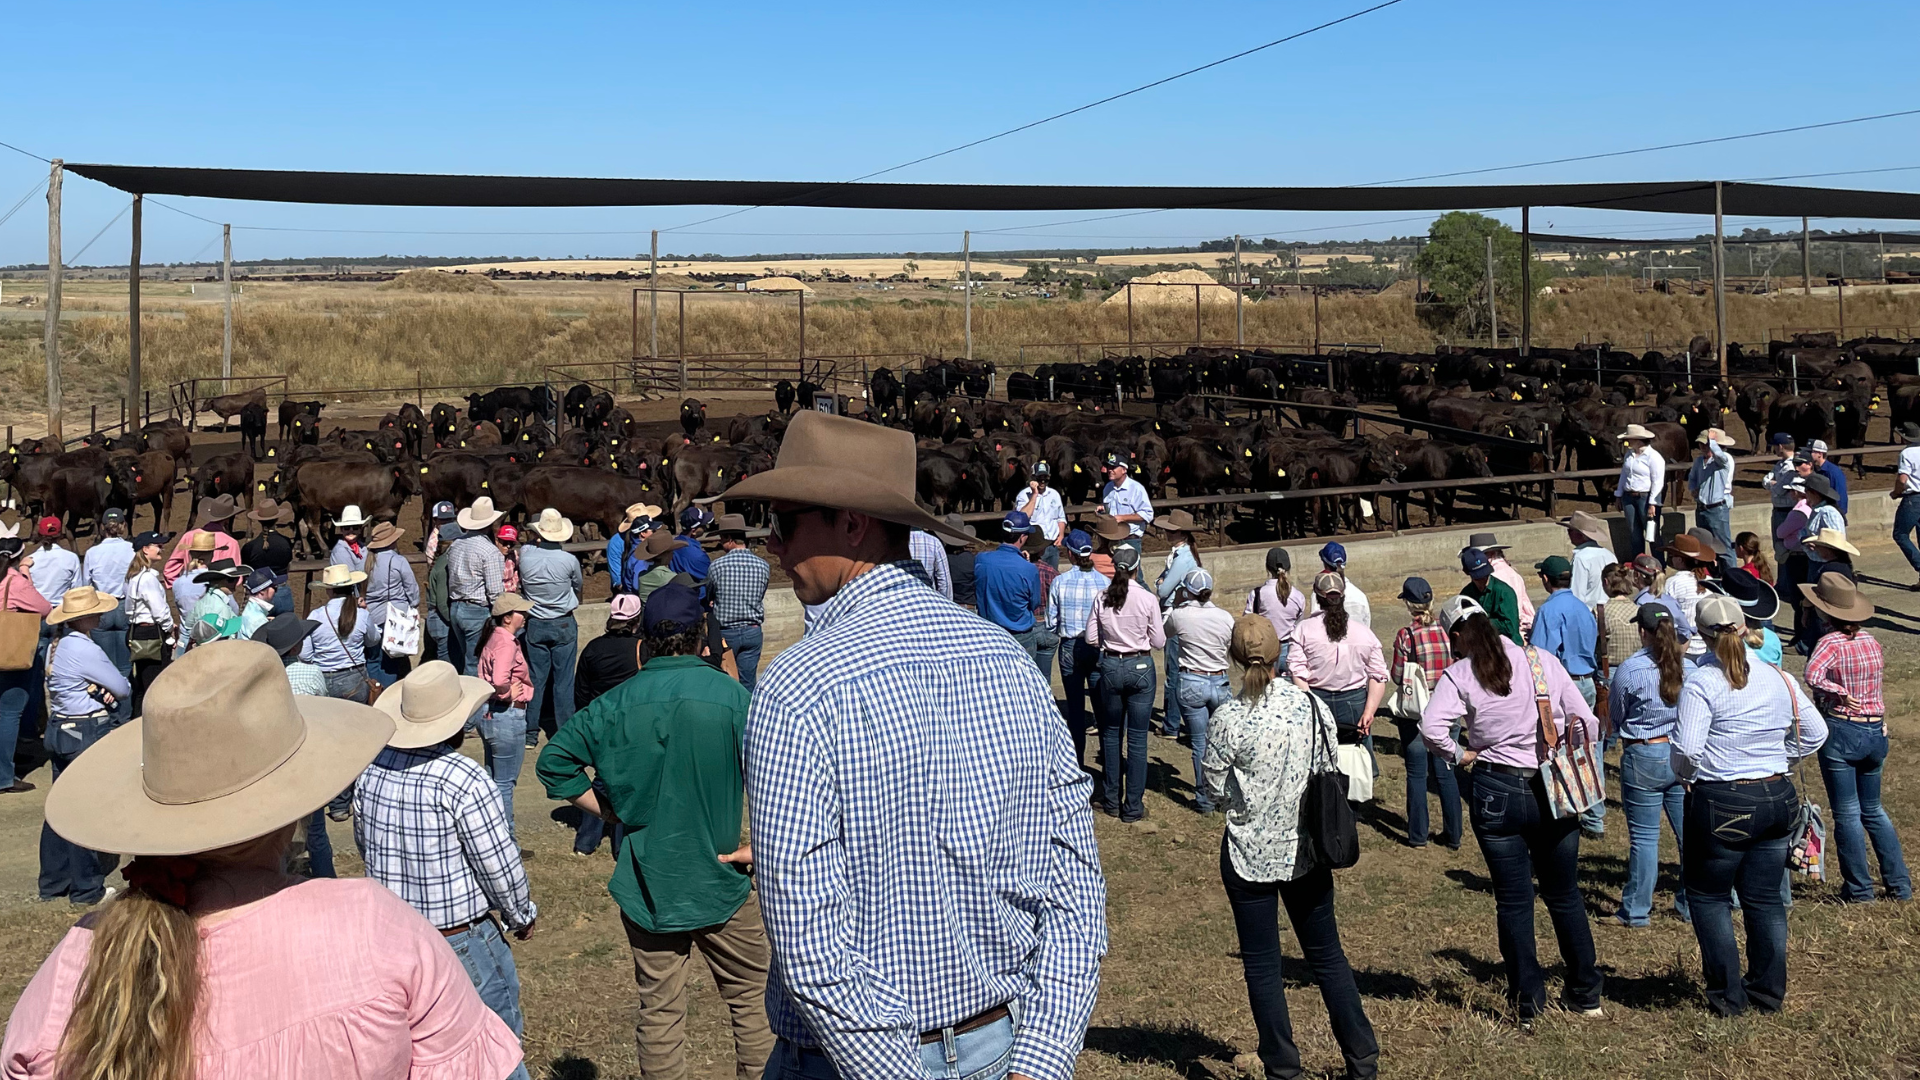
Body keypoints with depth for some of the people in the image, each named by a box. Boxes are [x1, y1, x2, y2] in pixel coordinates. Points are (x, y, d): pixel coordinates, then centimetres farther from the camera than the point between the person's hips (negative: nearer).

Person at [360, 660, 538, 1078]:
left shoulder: (372, 768, -4)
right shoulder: (464, 780, -23)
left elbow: (364, 844, 11)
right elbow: (499, 865, -17)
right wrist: (522, 916, 2)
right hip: (462, 942, -6)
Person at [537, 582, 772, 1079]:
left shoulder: (617, 702, -3)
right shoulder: (731, 696, -12)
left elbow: (554, 760, 2)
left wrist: (612, 811, 5)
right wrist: (755, 846, -7)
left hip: (644, 883, 3)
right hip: (717, 882, -2)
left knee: (659, 1009, 12)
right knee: (750, 997, 13)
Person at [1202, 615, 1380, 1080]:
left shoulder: (1229, 719, -18)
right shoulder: (1313, 706, -8)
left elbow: (1213, 787, -7)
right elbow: (1330, 771, 3)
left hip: (1250, 854, -3)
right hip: (1307, 849, 3)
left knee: (1262, 965, 9)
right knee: (1327, 954, 17)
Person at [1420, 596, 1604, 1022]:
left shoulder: (1459, 675, -7)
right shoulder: (1543, 662, 0)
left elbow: (1431, 726, -22)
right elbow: (1586, 721, -1)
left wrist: (1459, 755, -5)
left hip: (1497, 792, -3)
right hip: (1554, 790, 3)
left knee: (1513, 902, 9)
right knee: (1565, 896, 18)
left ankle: (1528, 1000, 15)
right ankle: (1586, 993, 28)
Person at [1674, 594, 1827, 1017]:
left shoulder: (1701, 683, -16)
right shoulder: (1778, 679, 2)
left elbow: (1686, 748, -21)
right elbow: (1815, 733, 10)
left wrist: (1685, 774, -2)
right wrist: (1777, 756, 15)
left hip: (1720, 805, -5)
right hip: (1777, 797, 6)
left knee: (1708, 897, 10)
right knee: (1765, 897, 16)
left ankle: (1728, 995, 13)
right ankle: (1769, 991, 25)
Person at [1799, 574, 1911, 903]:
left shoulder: (1831, 642, -13)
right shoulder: (1871, 642, 6)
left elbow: (1813, 675, -32)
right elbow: (1879, 691, 14)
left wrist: (1841, 693, -18)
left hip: (1840, 731, -6)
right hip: (1876, 732, 6)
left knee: (1847, 813, 4)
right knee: (1873, 809, 19)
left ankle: (1859, 889, 11)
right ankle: (1900, 885, 20)